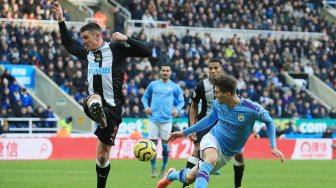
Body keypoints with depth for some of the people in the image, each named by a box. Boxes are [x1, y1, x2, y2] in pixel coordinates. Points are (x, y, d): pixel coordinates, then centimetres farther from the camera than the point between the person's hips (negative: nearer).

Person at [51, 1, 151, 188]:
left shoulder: (116, 49, -5)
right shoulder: (88, 53, 11)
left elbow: (146, 52, -11)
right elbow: (69, 46, 29)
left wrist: (126, 39, -21)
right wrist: (60, 21, 25)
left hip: (112, 107, -3)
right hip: (94, 102, 3)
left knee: (103, 155, 1)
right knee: (94, 99, -38)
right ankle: (100, 117, -72)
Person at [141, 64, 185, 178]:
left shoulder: (174, 87, 5)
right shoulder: (153, 84, 9)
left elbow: (181, 101, 10)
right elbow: (145, 97, 18)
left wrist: (177, 109, -9)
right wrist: (146, 106, -1)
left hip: (167, 120, -1)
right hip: (153, 119, 1)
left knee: (165, 145, -1)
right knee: (152, 144, -2)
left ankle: (163, 169, 11)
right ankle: (153, 169, 9)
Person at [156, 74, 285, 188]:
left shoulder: (251, 109, -22)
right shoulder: (218, 104, -8)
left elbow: (269, 121, -7)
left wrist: (273, 147, -14)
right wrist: (184, 132, 17)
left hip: (226, 154, 0)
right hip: (212, 140, 0)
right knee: (212, 159, -38)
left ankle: (173, 174, 32)